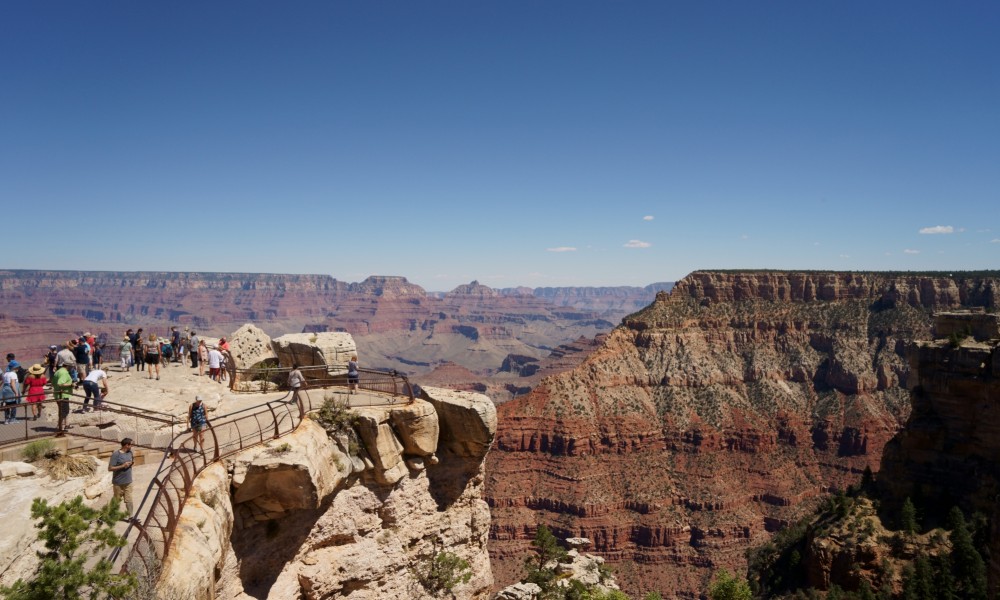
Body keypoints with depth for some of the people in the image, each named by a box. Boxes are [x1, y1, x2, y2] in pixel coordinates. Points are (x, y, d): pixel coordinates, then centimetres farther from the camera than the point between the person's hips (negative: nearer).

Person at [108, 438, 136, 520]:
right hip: (118, 483, -5)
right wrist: (123, 466, -23)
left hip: (128, 482, 5)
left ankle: (130, 516, 4)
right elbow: (110, 468, -18)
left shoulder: (130, 452, 3)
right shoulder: (116, 454, -17)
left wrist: (132, 462, -3)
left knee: (129, 500, 2)